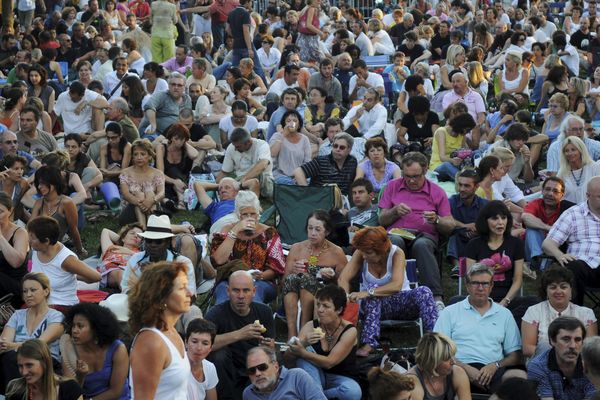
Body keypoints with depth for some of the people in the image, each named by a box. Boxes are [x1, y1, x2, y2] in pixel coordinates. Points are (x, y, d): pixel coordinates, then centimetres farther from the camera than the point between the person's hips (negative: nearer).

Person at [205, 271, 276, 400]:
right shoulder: (217, 313, -13)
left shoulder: (264, 312, 2)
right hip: (227, 375, -2)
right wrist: (239, 335, -38)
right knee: (219, 354, -31)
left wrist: (270, 347, -17)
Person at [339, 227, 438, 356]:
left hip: (400, 301, -1)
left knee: (423, 292, -31)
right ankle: (369, 343, -44)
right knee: (374, 288, -33)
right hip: (375, 304, 1)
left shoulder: (396, 253, -19)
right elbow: (343, 279, -16)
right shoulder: (361, 253, -10)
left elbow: (397, 286, -33)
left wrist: (368, 292, -43)